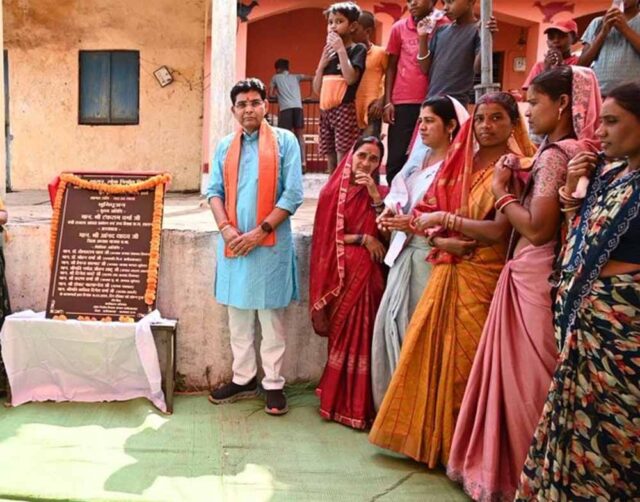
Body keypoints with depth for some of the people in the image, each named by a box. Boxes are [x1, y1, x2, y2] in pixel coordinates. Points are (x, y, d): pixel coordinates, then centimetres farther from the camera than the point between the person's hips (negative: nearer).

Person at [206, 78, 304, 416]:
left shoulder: (284, 141, -1)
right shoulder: (225, 146, 12)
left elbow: (293, 194, -7)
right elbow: (214, 191, 8)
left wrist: (260, 231, -13)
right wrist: (226, 228, -9)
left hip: (270, 243, -4)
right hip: (233, 242, 4)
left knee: (271, 315, 3)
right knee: (238, 314, 11)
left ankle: (273, 383, 11)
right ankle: (243, 378, 23)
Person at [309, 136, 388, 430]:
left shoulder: (379, 192, 8)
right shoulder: (333, 191, 3)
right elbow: (327, 236, -2)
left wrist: (376, 196, -13)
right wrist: (363, 238, -9)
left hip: (369, 273, 2)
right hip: (341, 273, -2)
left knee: (365, 335, 0)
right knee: (344, 335, -1)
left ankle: (360, 403, 10)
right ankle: (342, 403, 10)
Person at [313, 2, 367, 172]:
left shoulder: (358, 49, 0)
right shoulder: (328, 52, 18)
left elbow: (351, 78, -18)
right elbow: (316, 89, 16)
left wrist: (341, 49, -10)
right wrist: (322, 63, 3)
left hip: (345, 110, -7)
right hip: (326, 111, 7)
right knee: (331, 163, 8)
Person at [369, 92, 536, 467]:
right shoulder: (460, 164, 10)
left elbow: (500, 230, -18)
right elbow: (430, 213, 8)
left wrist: (445, 219, -16)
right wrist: (441, 240, -11)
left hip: (482, 277, -5)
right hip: (447, 271, 6)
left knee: (465, 359, 0)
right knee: (430, 351, 7)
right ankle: (429, 436, 23)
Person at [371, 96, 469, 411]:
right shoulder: (418, 161, 16)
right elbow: (400, 199, 18)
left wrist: (413, 223, -19)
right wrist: (391, 213, -3)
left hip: (430, 256, -7)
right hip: (405, 252, 7)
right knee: (392, 321, 6)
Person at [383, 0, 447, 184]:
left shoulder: (444, 26, 3)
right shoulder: (399, 28, 9)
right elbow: (391, 67, 12)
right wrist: (387, 101, 3)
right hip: (402, 103, 2)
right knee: (396, 158, 1)